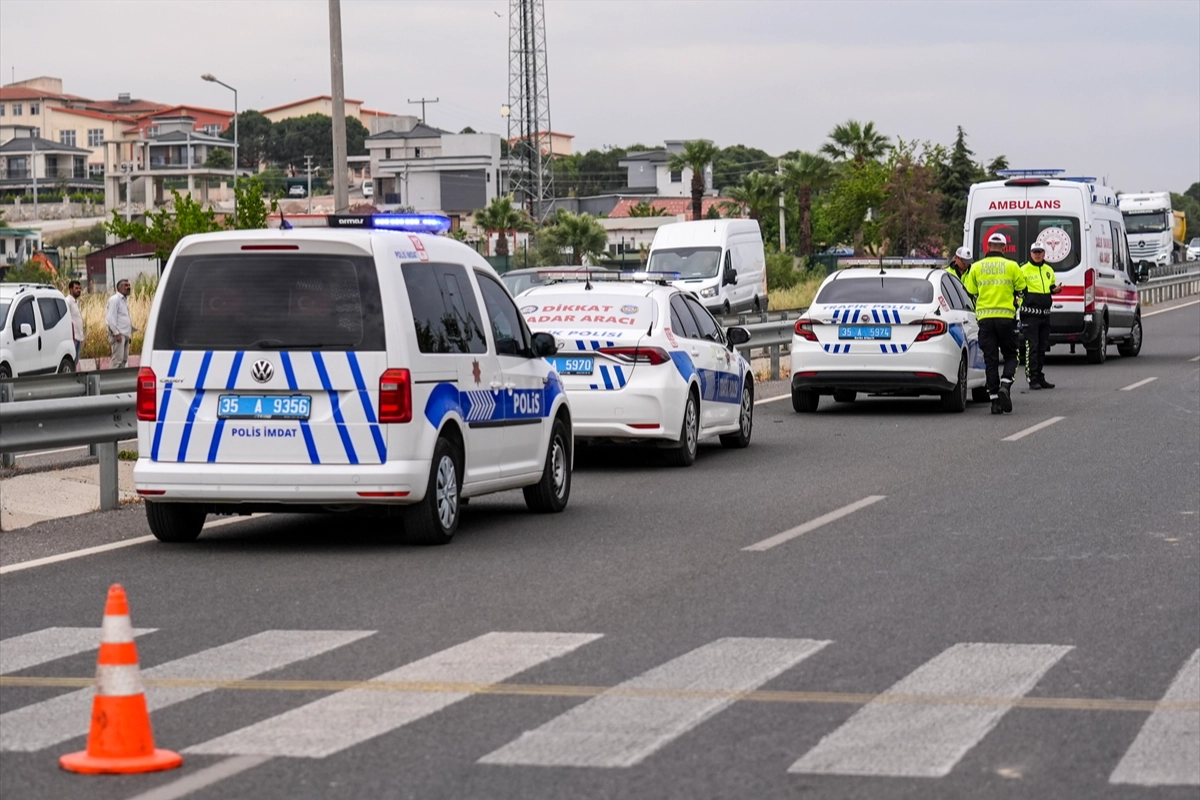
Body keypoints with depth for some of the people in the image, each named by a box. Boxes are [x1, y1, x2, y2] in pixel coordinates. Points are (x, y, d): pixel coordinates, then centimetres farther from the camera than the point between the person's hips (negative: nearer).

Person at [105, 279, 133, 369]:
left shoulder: (124, 300, 20)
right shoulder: (115, 299, -9)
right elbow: (111, 318, -16)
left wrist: (131, 330, 16)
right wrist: (116, 333, -20)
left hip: (126, 334, 10)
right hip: (119, 334, -10)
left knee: (124, 359, 10)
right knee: (117, 359, -13)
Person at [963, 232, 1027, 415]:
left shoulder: (976, 267, 5)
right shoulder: (1011, 266, 0)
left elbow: (970, 293, 6)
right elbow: (1022, 289, 3)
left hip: (984, 317, 1)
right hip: (1006, 316, -1)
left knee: (990, 359, 4)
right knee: (1010, 355, 11)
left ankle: (994, 396, -1)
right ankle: (1005, 384, -14)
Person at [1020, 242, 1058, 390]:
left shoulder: (1049, 270, 15)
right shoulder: (1023, 269, -5)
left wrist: (1055, 289, 6)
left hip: (1045, 313, 7)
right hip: (1030, 313, -7)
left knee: (1042, 347, 11)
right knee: (1032, 346, -9)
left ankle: (1040, 377, 18)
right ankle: (1032, 378, -7)